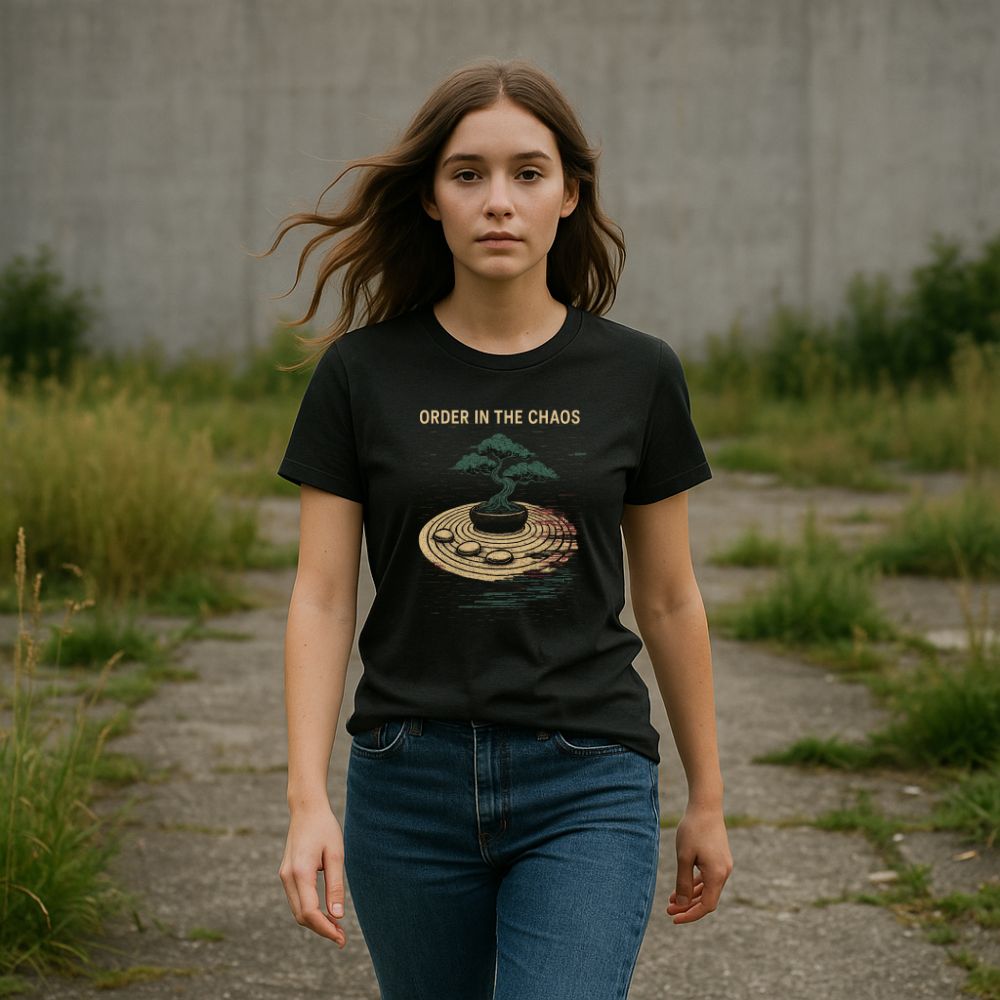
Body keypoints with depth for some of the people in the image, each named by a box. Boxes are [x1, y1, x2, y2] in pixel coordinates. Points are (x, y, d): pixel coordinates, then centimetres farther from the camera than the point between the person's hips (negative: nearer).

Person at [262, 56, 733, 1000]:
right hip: (409, 782, 1)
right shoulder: (362, 373, -2)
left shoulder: (636, 375, 0)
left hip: (587, 788, -1)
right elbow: (321, 599, -2)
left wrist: (707, 799, 14)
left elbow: (668, 600, 8)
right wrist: (308, 801, -12)